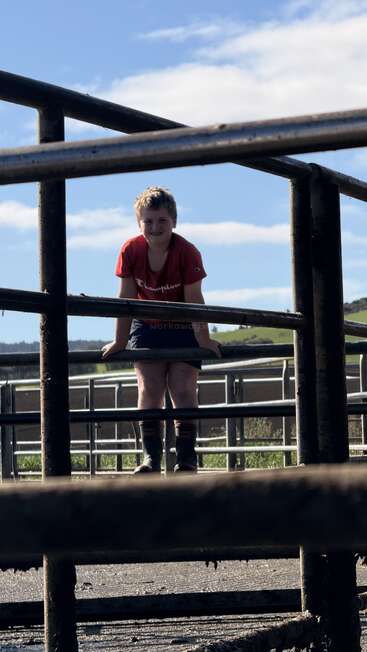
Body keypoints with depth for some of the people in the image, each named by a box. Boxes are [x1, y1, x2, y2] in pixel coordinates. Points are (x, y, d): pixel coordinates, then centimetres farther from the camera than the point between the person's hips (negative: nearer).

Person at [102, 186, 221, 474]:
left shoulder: (187, 253, -22)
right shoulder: (131, 250, -14)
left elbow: (194, 299, -18)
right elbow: (127, 298, -8)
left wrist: (203, 339, -17)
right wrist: (120, 342, -5)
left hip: (183, 329, -2)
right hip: (146, 328, 2)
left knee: (183, 390, -10)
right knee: (149, 391, -8)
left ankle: (186, 458, -6)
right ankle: (151, 458, -7)